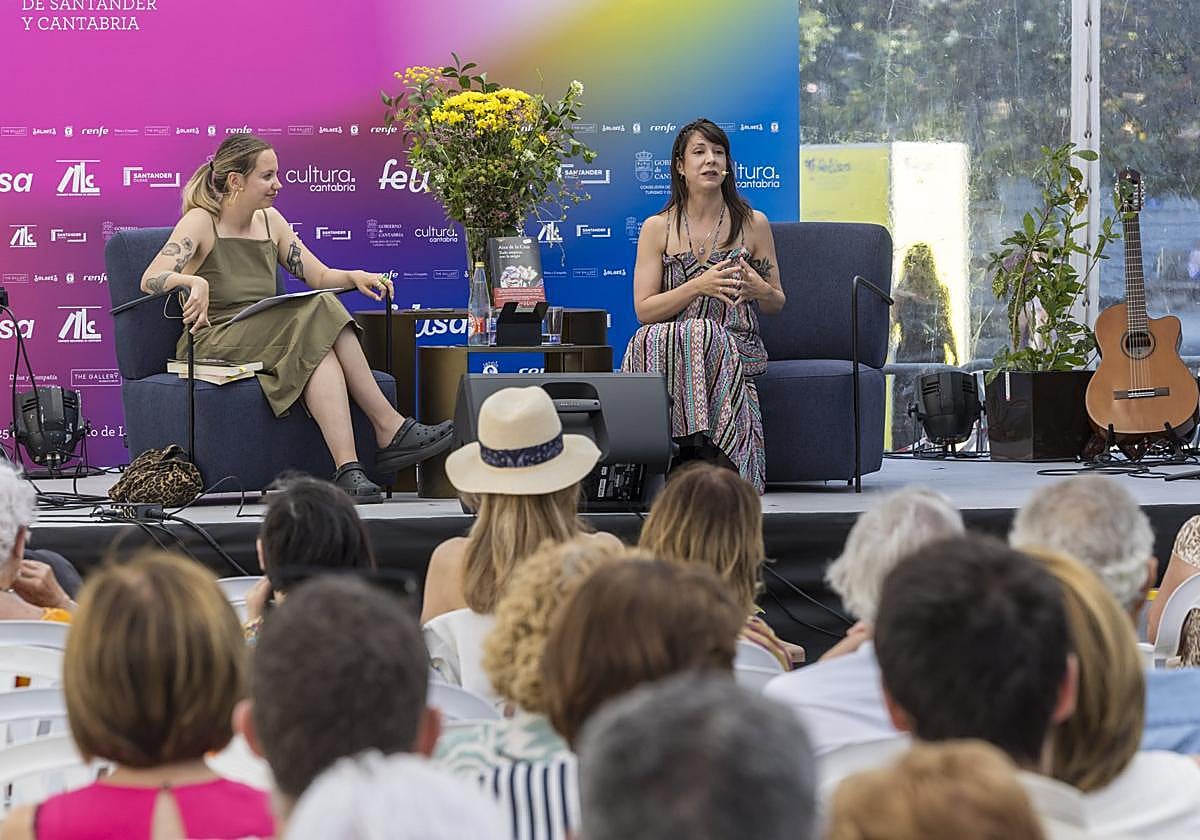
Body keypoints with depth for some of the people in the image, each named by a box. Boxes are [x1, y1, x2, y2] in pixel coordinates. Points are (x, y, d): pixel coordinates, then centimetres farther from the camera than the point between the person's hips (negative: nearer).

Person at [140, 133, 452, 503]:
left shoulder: (270, 221, 15)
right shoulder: (201, 222, -5)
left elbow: (319, 275, 16)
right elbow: (151, 279, -19)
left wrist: (354, 277, -7)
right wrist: (194, 282, -40)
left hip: (261, 340, 6)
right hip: (212, 344, -6)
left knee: (322, 353, -30)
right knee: (319, 318, -30)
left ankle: (348, 470, -41)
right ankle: (389, 429, -33)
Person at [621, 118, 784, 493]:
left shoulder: (753, 224, 9)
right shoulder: (657, 228, 8)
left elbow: (776, 304, 17)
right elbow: (644, 310, 0)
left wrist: (758, 289, -9)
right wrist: (700, 286, -14)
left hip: (737, 346, 0)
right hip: (669, 345, 0)